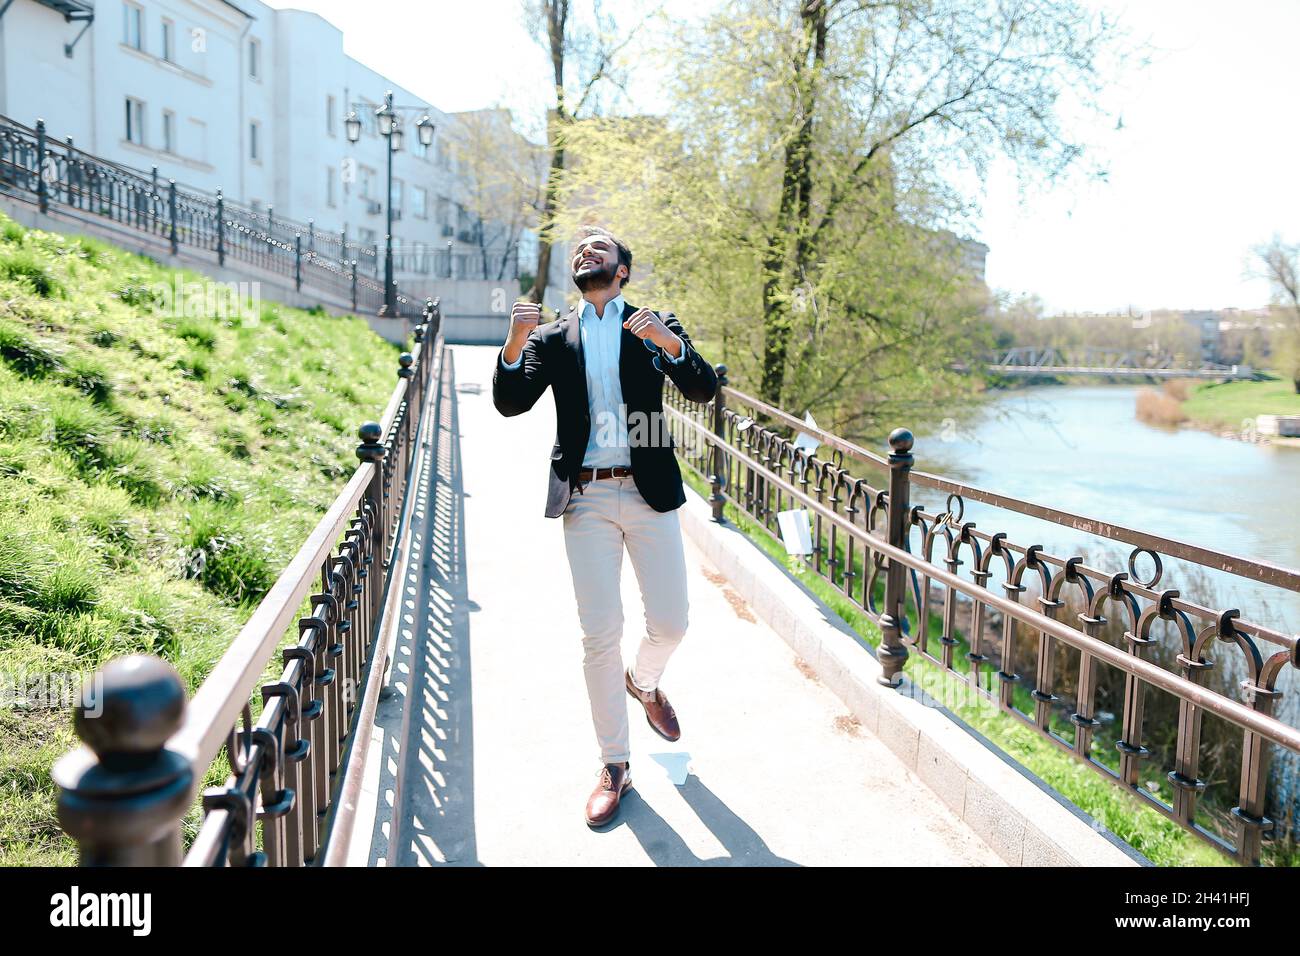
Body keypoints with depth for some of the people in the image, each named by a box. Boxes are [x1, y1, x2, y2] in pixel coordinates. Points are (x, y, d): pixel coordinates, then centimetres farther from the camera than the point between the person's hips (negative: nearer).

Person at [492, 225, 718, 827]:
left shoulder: (657, 326, 9)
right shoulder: (553, 337, 12)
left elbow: (704, 390, -4)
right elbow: (510, 403, 0)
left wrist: (668, 342, -21)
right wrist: (514, 343, -17)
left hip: (649, 492, 0)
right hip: (586, 500, 0)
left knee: (670, 623, 4)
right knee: (599, 635, -1)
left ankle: (643, 682, 41)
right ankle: (614, 765, 15)